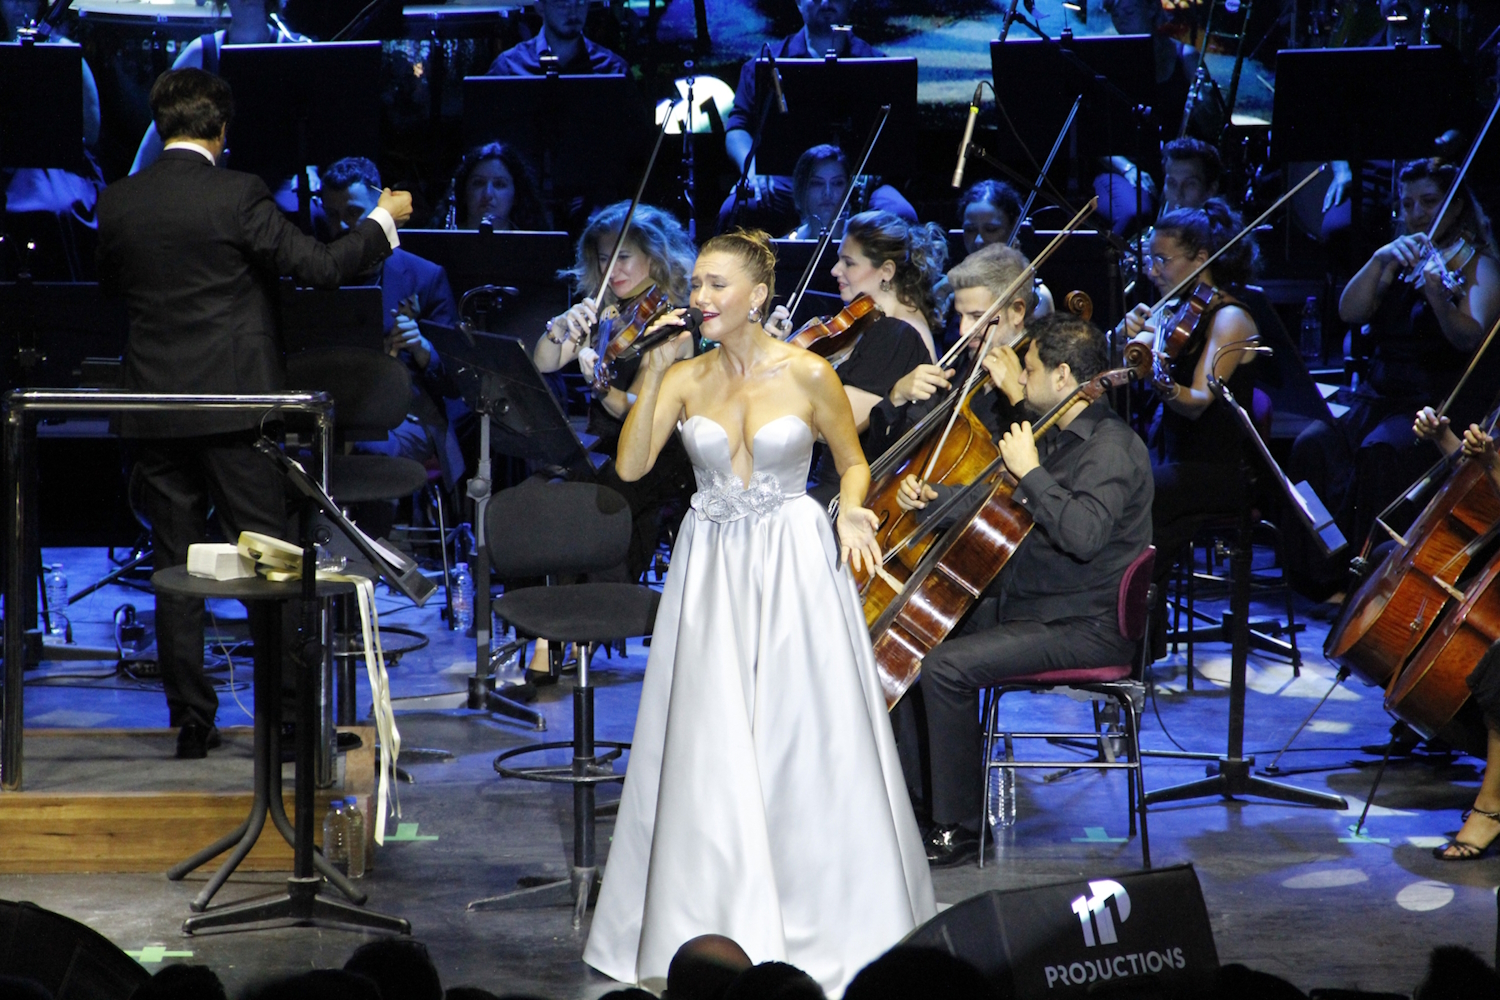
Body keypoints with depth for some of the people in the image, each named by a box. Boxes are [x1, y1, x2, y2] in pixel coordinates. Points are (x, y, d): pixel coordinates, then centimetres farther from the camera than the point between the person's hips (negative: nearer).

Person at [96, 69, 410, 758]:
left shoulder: (117, 203, 2)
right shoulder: (236, 195, -11)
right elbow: (320, 266, -10)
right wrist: (383, 220, 5)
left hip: (155, 406, 4)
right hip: (235, 403, -4)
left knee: (176, 569, 8)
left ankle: (191, 721, 9)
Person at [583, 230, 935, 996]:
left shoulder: (808, 376, -5)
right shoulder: (685, 378, 2)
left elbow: (853, 462, 7)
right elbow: (631, 466, -8)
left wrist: (852, 512, -12)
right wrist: (654, 373, -13)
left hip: (796, 564, -3)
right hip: (711, 567, 3)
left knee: (805, 740, 1)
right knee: (710, 748, 2)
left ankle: (828, 920, 14)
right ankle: (719, 925, 11)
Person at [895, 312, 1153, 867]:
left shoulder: (1112, 448, -17)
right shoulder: (1057, 436, 13)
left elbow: (1083, 533, -35)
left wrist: (1030, 472, -25)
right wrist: (935, 498, 12)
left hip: (1086, 627, -10)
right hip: (1023, 606, 10)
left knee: (946, 666, -24)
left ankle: (958, 829, -15)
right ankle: (915, 797, 12)